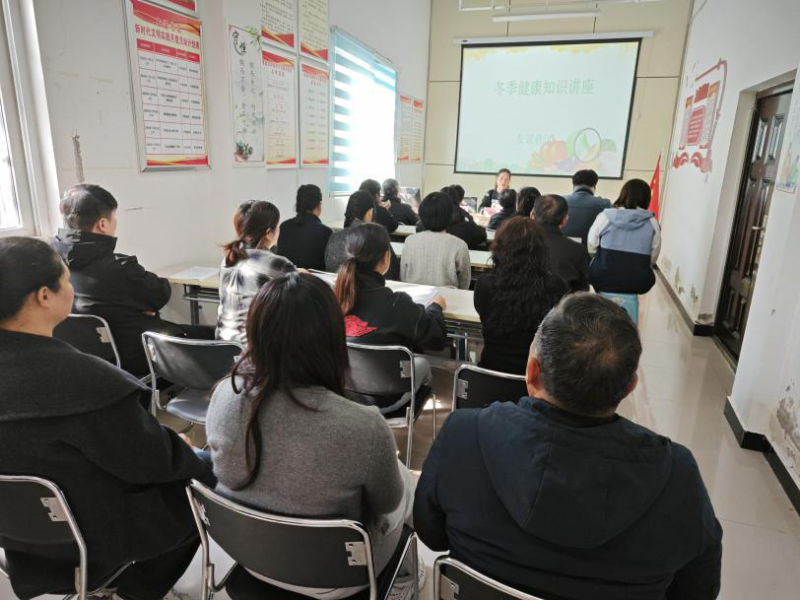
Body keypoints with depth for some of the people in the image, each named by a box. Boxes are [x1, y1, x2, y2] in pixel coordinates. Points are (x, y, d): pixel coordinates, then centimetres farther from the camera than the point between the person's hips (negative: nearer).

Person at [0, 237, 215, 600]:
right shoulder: (81, 378, -35)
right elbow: (151, 461, -24)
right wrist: (185, 452, -2)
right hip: (91, 532, -7)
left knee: (178, 453, 22)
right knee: (203, 471, 14)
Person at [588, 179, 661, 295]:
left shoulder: (605, 216, -2)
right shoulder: (652, 223, 1)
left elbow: (591, 247, 3)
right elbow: (652, 258, 6)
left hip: (603, 279, -1)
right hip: (638, 283, 1)